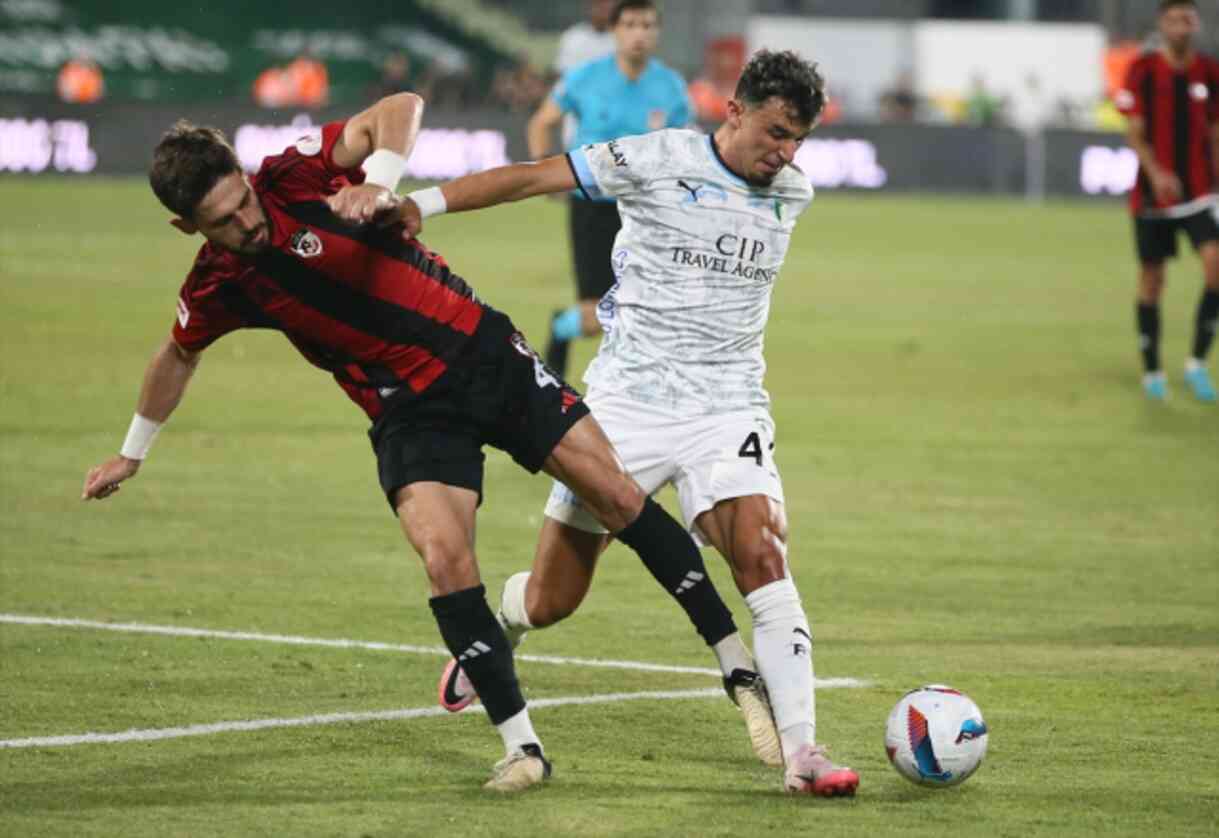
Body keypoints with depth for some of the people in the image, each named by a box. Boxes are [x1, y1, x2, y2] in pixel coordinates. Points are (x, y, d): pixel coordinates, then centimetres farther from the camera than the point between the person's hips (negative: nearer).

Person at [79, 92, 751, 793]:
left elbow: (402, 108, -16)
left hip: (484, 348, 0)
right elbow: (179, 355, 15)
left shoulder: (296, 175, -13)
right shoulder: (216, 289, -6)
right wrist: (133, 454, 24)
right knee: (445, 557, -22)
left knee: (618, 496, -5)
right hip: (411, 411, 0)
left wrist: (378, 184, -31)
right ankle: (522, 746, -15)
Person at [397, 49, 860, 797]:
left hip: (727, 406, 2)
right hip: (628, 401, -2)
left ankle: (801, 754, -22)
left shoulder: (794, 194, 4)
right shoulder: (659, 161, -9)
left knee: (763, 558, -22)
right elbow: (533, 176, -12)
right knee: (552, 600, 6)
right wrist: (423, 204, -21)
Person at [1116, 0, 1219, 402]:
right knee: (1151, 280, 5)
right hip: (1152, 193, -1)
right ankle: (1152, 371, 19)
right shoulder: (1143, 71, -5)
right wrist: (1156, 174, -25)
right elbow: (1134, 132, -9)